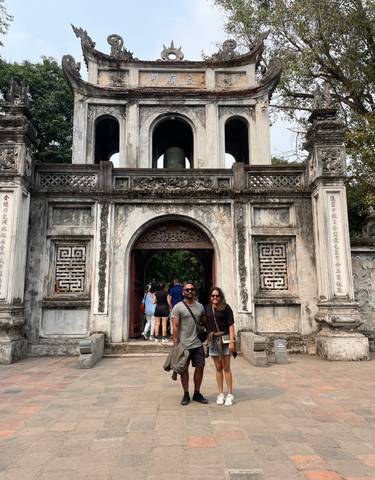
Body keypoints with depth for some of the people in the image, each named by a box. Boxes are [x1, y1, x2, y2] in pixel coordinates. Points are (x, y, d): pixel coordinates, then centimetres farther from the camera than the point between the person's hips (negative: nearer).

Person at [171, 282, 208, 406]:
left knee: (200, 367, 7)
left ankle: (197, 394, 22)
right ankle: (186, 395, 19)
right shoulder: (178, 307, -6)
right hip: (184, 344, -4)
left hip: (198, 344, 4)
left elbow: (204, 322, 18)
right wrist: (176, 345, -13)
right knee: (184, 369, 6)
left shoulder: (200, 306, 9)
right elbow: (175, 327, -9)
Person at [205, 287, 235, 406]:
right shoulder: (207, 308, 5)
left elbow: (231, 325, -8)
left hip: (224, 339, -3)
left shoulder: (225, 307, -6)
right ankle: (220, 394, 22)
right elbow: (206, 324, 12)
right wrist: (206, 340, 9)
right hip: (213, 340, 4)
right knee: (218, 368, 12)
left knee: (226, 368, 3)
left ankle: (230, 395, 14)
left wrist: (231, 341, -14)